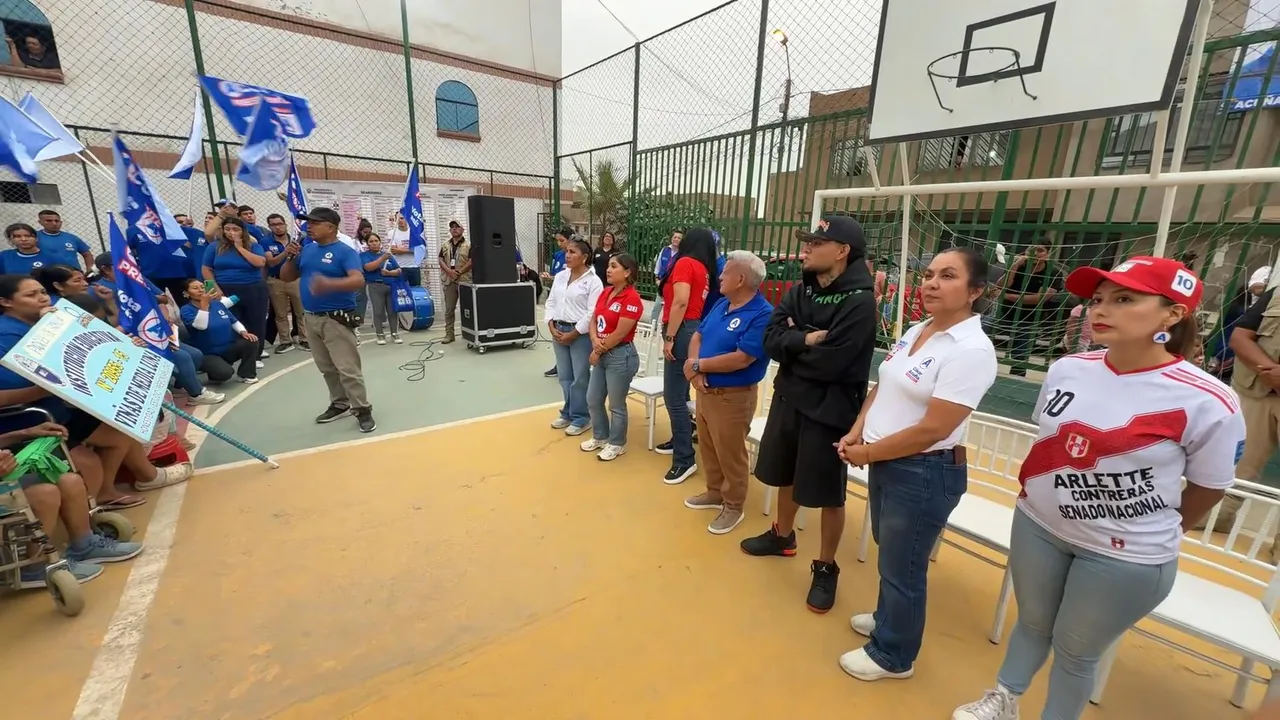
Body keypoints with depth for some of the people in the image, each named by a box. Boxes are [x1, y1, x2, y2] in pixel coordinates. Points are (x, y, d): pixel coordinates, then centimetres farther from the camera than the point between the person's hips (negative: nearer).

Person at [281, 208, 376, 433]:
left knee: (348, 368, -6)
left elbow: (358, 280, -26)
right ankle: (340, 404, 28)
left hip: (337, 319, -7)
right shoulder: (307, 250, 10)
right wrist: (290, 258, -3)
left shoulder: (345, 252, -11)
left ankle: (363, 410, 3)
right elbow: (286, 277, 16)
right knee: (327, 368, 15)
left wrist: (329, 284, -41)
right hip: (311, 318, 8)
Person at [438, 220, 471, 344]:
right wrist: (449, 271, -10)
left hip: (464, 280, -4)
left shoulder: (468, 245, 2)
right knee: (449, 309, 5)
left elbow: (471, 261, -7)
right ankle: (449, 334, 10)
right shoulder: (445, 246, 16)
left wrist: (459, 271, -14)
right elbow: (440, 260, 8)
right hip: (449, 280, 4)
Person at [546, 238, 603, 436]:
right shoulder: (560, 276, 10)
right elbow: (550, 302, 13)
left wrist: (572, 334, -15)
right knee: (564, 376, 15)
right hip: (559, 331, 6)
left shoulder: (593, 281, -10)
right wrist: (552, 327, -1)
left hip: (580, 333, -6)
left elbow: (592, 313, -15)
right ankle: (568, 413, 30)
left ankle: (581, 418, 17)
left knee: (580, 378, 2)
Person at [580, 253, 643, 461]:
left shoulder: (632, 298, -18)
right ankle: (600, 436, 38)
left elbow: (619, 334, -20)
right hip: (601, 354, 9)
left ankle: (617, 444, 27)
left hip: (621, 356, -9)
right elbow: (593, 320, 8)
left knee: (616, 405, 7)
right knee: (593, 400, 17)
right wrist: (595, 341, -12)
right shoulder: (606, 292, 7)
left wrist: (598, 351, -9)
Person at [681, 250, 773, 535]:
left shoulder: (762, 314, -20)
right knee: (708, 447, 21)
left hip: (733, 397, -8)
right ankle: (715, 492, 41)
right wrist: (693, 370, -11)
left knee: (730, 454, 7)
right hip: (705, 390, 8)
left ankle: (733, 507, 27)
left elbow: (741, 359, -27)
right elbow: (698, 335, 8)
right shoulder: (721, 304, 7)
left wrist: (698, 365, -17)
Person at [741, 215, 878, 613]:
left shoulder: (859, 301, -18)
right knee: (786, 474, 22)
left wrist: (791, 345, -10)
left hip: (829, 410, -6)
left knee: (827, 493, 8)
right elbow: (770, 339, -6)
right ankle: (782, 535, 47)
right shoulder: (799, 290, 3)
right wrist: (805, 340, -22)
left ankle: (826, 568, 30)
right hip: (788, 398, 7)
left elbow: (829, 363, -25)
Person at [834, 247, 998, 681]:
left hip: (924, 473, -8)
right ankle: (888, 618, 49)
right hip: (886, 463, 8)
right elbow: (883, 387, 12)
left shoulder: (972, 350, -21)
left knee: (903, 566, 11)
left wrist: (867, 453, -15)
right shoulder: (914, 332, 5)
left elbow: (933, 429, -24)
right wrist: (857, 432, -3)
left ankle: (892, 654, 33)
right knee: (889, 552, 25)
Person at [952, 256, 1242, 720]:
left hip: (1126, 555, -3)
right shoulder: (1066, 371, -7)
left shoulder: (1207, 403, -18)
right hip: (1037, 525, 4)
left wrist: (1157, 536, 9)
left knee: (1075, 652, 16)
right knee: (1031, 624, 24)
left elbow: (1209, 489, -4)